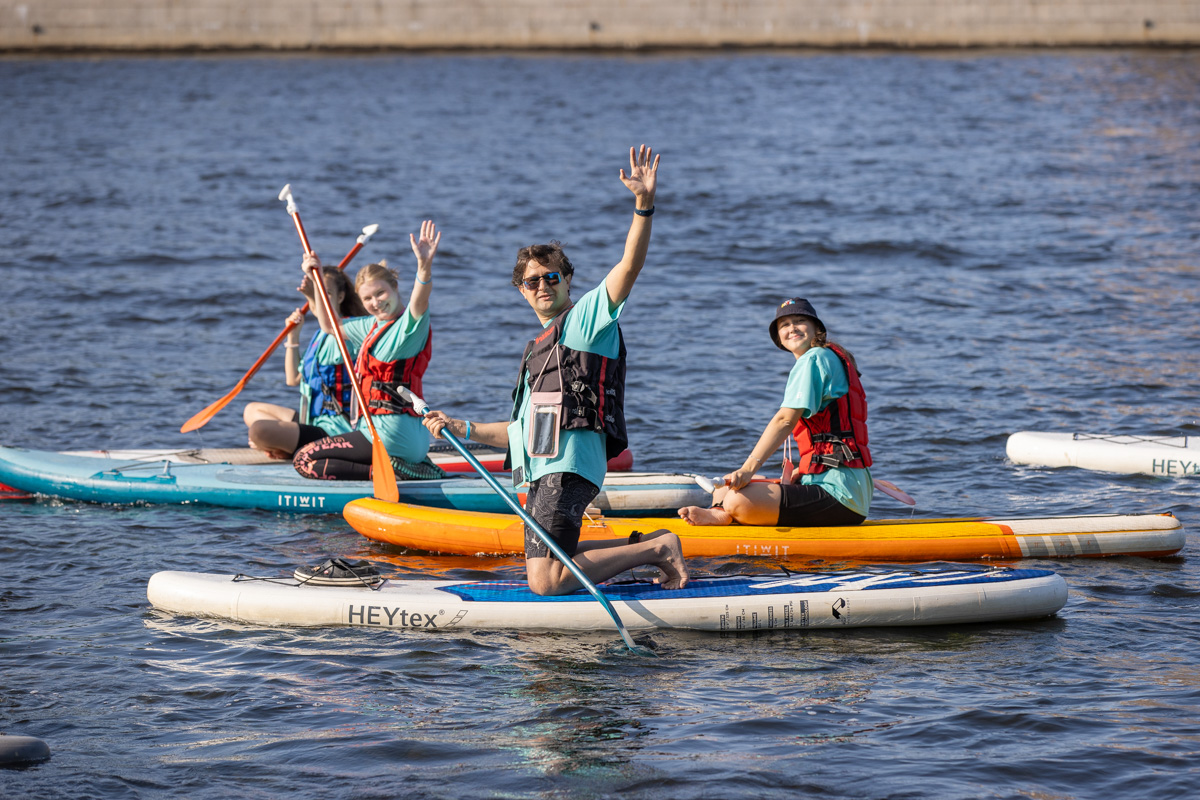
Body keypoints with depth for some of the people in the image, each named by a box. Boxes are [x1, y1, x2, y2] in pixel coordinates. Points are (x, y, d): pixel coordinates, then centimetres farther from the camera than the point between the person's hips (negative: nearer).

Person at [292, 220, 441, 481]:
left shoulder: (410, 326, -11)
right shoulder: (374, 326, 17)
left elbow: (419, 302, -35)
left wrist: (425, 265, -55)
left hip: (391, 432, -10)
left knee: (305, 461, -7)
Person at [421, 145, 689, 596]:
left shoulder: (586, 317, 3)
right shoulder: (538, 350, 28)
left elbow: (629, 268, -15)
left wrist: (644, 204, -28)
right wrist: (463, 430, 21)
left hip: (569, 465, -10)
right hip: (541, 472, 10)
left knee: (546, 582, -20)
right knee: (543, 574, 10)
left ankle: (657, 548, -8)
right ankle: (648, 546, 15)